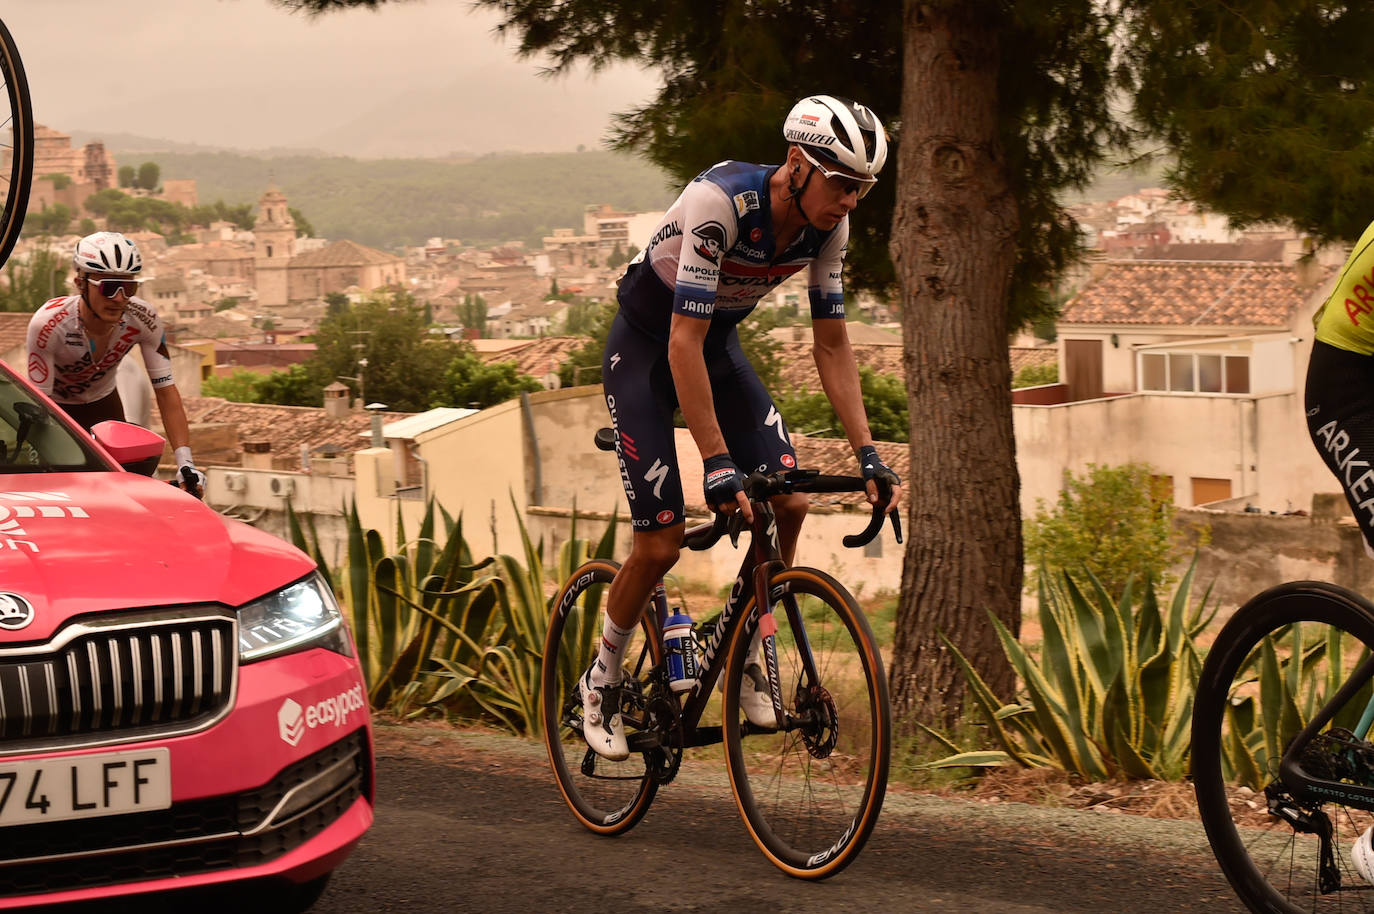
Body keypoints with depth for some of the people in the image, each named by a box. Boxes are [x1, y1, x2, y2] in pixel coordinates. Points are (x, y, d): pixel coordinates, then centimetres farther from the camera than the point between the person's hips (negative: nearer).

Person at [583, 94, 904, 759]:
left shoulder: (829, 225, -15)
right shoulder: (720, 201, -35)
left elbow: (831, 342, -6)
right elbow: (684, 342, -36)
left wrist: (867, 453, -13)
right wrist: (717, 464, -40)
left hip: (719, 343, 6)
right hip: (645, 347, -6)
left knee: (789, 503, -12)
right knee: (661, 543, -11)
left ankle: (747, 653, 8)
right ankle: (602, 680, 13)